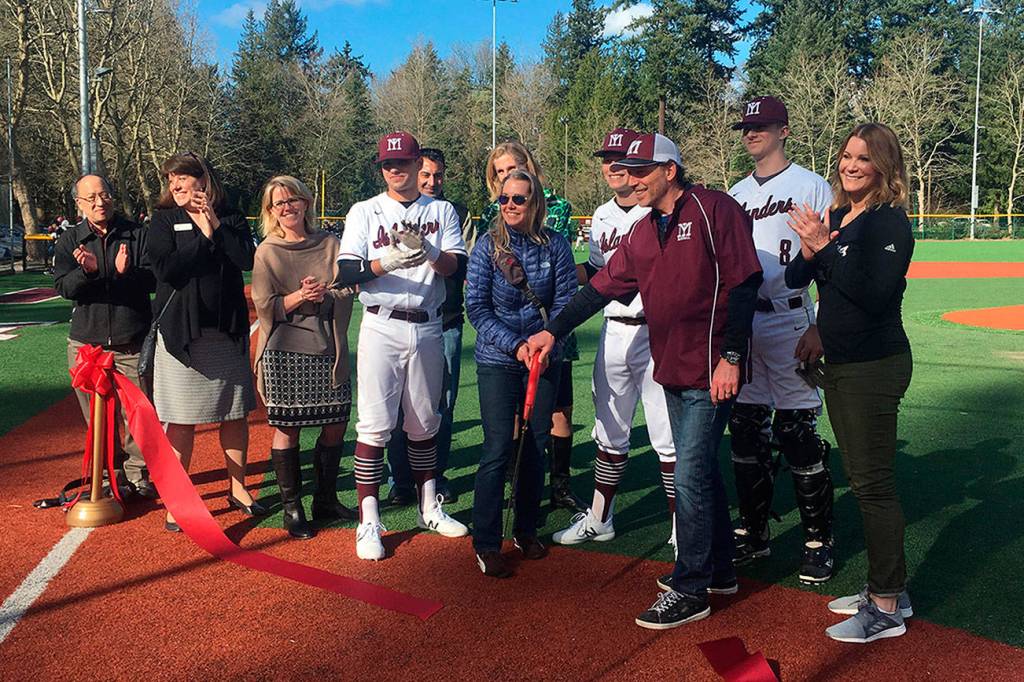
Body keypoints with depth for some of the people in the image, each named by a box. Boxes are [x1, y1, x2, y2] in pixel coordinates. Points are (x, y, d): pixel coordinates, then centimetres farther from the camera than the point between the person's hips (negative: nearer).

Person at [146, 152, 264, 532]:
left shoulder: (230, 219, 7)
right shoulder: (164, 219, 2)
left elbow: (247, 260, -9)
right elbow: (164, 268, -13)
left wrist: (216, 226, -12)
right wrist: (204, 237, -11)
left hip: (227, 329, 2)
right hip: (182, 330, -2)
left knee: (235, 413, 10)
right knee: (181, 420, 1)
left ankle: (237, 488, 24)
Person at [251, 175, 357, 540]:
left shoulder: (329, 244, 7)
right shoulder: (267, 252, 3)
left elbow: (346, 294, 2)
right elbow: (264, 305, -3)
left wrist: (323, 296, -17)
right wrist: (298, 297, -18)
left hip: (327, 348, 3)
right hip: (284, 351, -2)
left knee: (336, 425, 6)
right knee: (287, 429, 2)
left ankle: (326, 500, 25)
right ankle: (292, 508, 15)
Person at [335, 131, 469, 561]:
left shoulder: (442, 212, 9)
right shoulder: (365, 212, 4)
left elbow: (457, 267, -4)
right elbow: (347, 274, -7)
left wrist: (427, 250, -24)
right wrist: (386, 262, -25)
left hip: (427, 328, 2)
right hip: (382, 328, -2)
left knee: (424, 423, 13)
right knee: (375, 424, -6)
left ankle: (429, 508, 26)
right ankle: (368, 522, 1)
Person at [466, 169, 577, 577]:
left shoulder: (555, 245, -1)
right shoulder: (487, 246, -4)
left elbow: (566, 299, -1)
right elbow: (476, 307, -7)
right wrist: (515, 345, -17)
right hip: (497, 362, -2)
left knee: (535, 447, 10)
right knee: (498, 449, -5)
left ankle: (526, 531, 27)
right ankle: (486, 544, 6)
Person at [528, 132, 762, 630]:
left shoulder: (714, 210, -9)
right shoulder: (642, 233, 13)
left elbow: (744, 284, -14)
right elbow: (601, 288, 12)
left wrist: (730, 357, -18)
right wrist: (554, 331, 3)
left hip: (711, 372, -8)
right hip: (673, 372, 8)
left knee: (690, 476, -4)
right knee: (699, 471, 17)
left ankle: (689, 591, 10)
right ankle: (717, 570, 33)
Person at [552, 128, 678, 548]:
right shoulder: (602, 216, 15)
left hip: (657, 334, -6)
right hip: (614, 334, 7)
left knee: (667, 438, -2)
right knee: (609, 432, 15)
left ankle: (682, 529, 11)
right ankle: (598, 520, 28)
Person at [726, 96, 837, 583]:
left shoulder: (811, 186, -1)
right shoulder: (736, 193, 16)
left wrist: (819, 327, -15)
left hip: (789, 321, -5)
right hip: (740, 322, 6)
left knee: (798, 433, -3)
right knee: (745, 429, 9)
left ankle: (819, 540, 11)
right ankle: (753, 533, 22)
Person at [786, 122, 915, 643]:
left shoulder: (890, 222, -12)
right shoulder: (835, 216, 11)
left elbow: (875, 295, -25)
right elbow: (794, 281, 11)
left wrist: (823, 248, -24)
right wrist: (807, 252, -9)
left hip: (875, 366, -9)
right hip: (838, 364, 9)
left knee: (872, 483, -3)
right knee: (861, 478, 15)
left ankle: (887, 609, 10)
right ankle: (885, 591, 30)